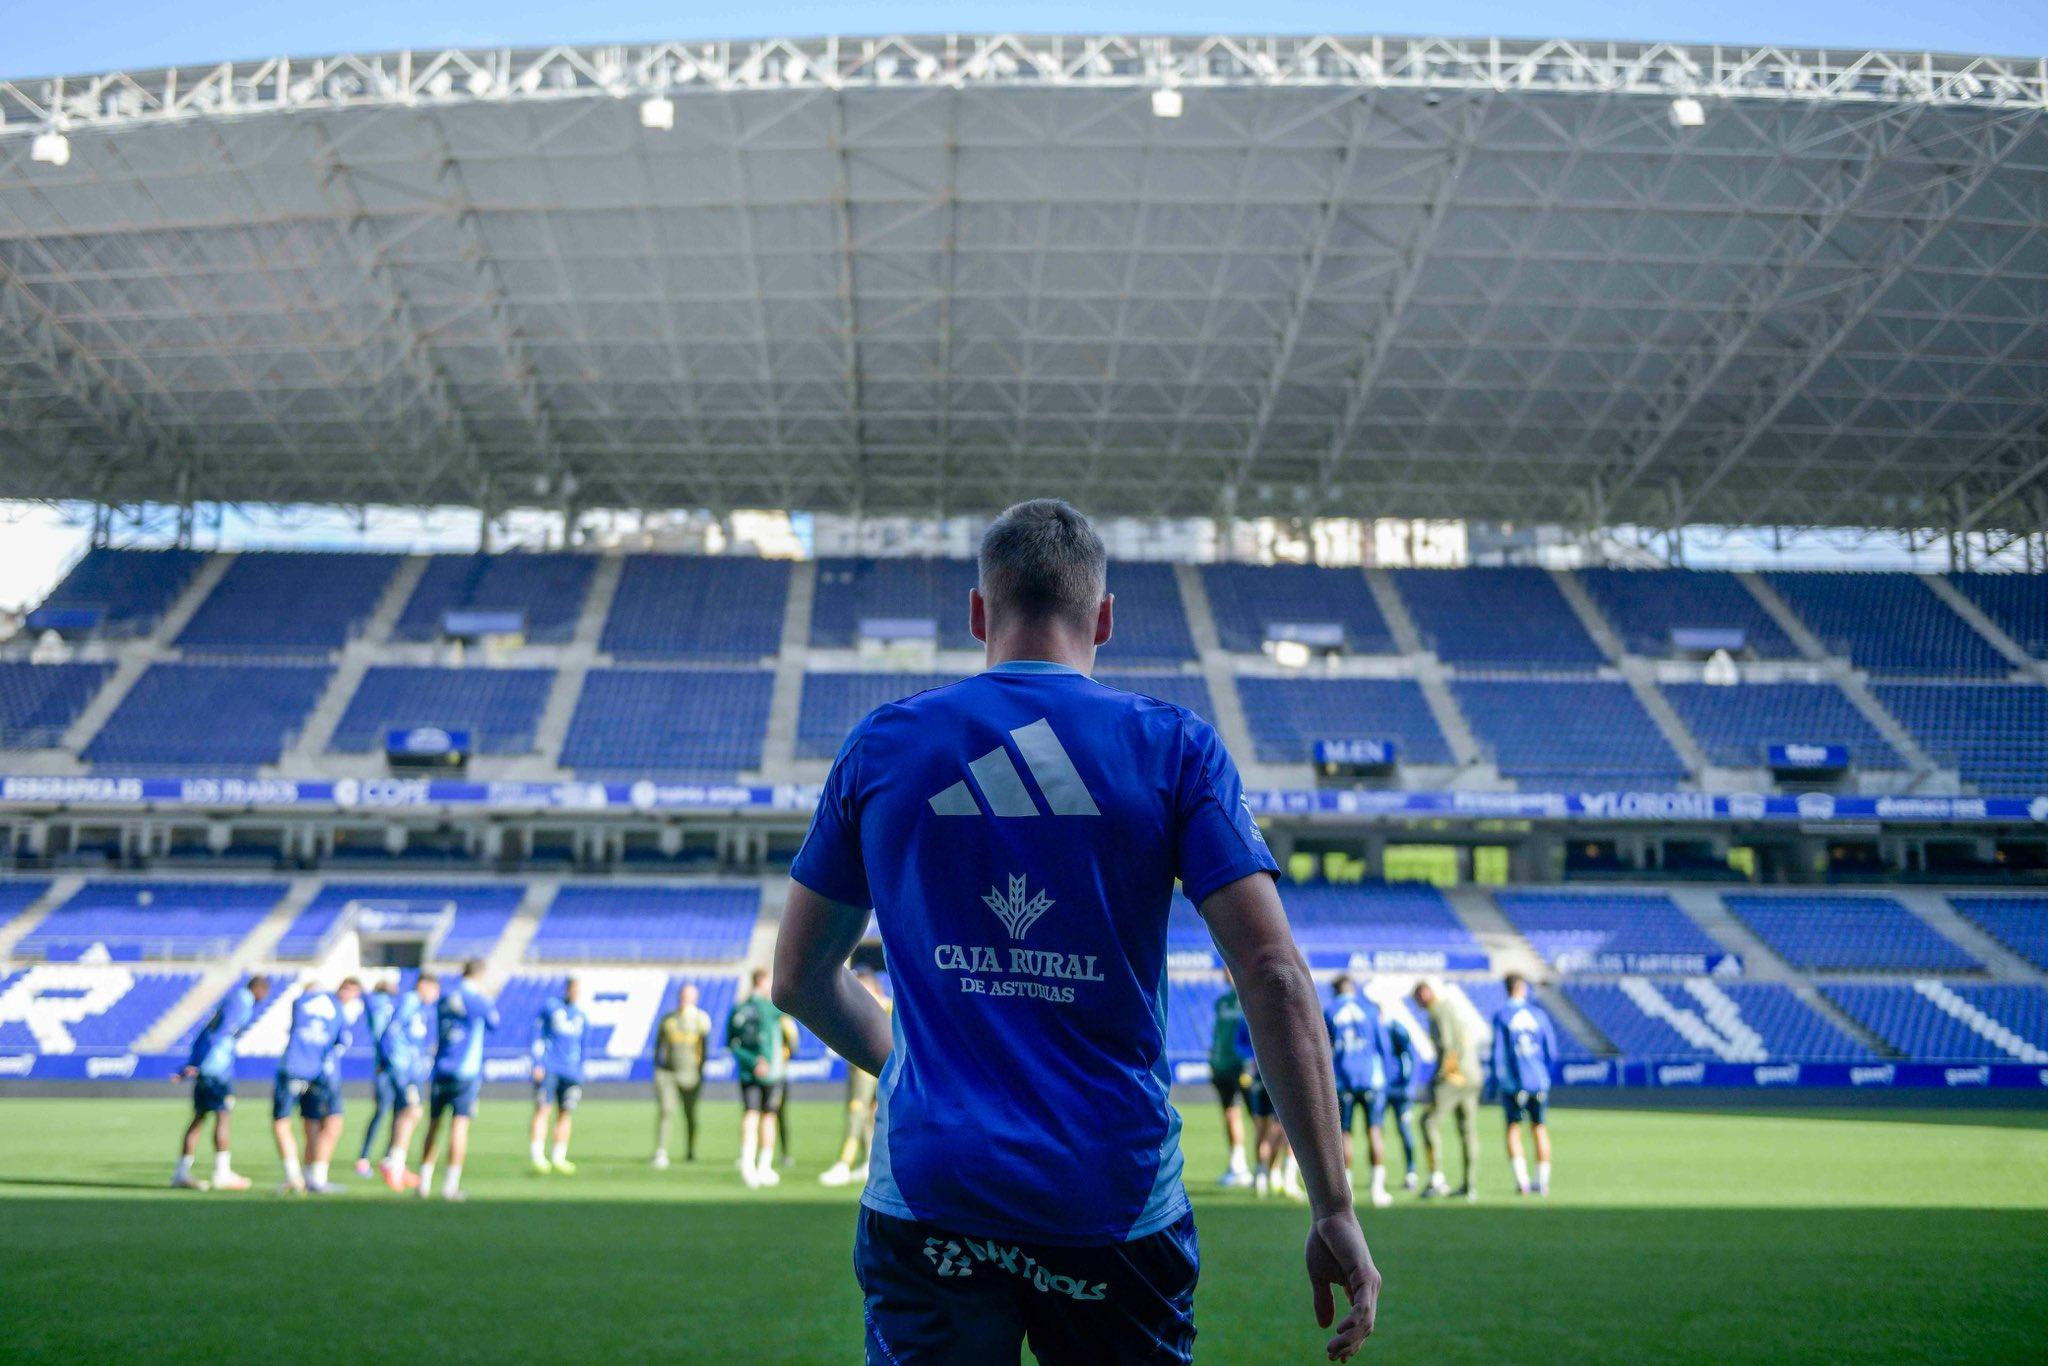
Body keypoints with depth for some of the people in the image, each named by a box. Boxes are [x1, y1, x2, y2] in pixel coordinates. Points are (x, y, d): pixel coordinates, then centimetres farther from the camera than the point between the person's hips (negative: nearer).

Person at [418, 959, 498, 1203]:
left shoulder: (444, 994, 7)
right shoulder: (478, 1000, -8)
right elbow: (494, 1023, 8)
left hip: (440, 1070, 5)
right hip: (466, 1072, -5)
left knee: (433, 1125, 12)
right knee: (459, 1125, -6)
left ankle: (424, 1182, 16)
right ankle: (451, 1185, -10)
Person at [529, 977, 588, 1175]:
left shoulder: (581, 1016, 16)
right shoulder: (550, 1008, 3)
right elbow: (537, 1036, 1)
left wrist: (580, 1074, 17)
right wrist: (537, 1064, -7)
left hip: (571, 1072, 4)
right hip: (549, 1068, -4)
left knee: (566, 1113, 2)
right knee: (543, 1109, -11)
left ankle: (558, 1158, 9)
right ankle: (537, 1155, -12)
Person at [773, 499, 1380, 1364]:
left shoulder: (881, 748, 4)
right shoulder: (1173, 749, -1)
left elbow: (799, 981, 12)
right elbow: (1274, 978, -9)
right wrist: (1333, 1210, -5)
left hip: (930, 1189, 1)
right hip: (1116, 1202, -1)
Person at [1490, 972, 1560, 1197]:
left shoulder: (1501, 1015, -3)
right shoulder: (1539, 1014, 5)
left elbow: (1498, 1053, -6)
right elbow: (1552, 1052, 6)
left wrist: (1495, 1084, 1)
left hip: (1513, 1083, -2)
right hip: (1539, 1081, 2)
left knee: (1513, 1128, 4)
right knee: (1540, 1128, 12)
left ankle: (1522, 1181, -8)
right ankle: (1542, 1181, 13)